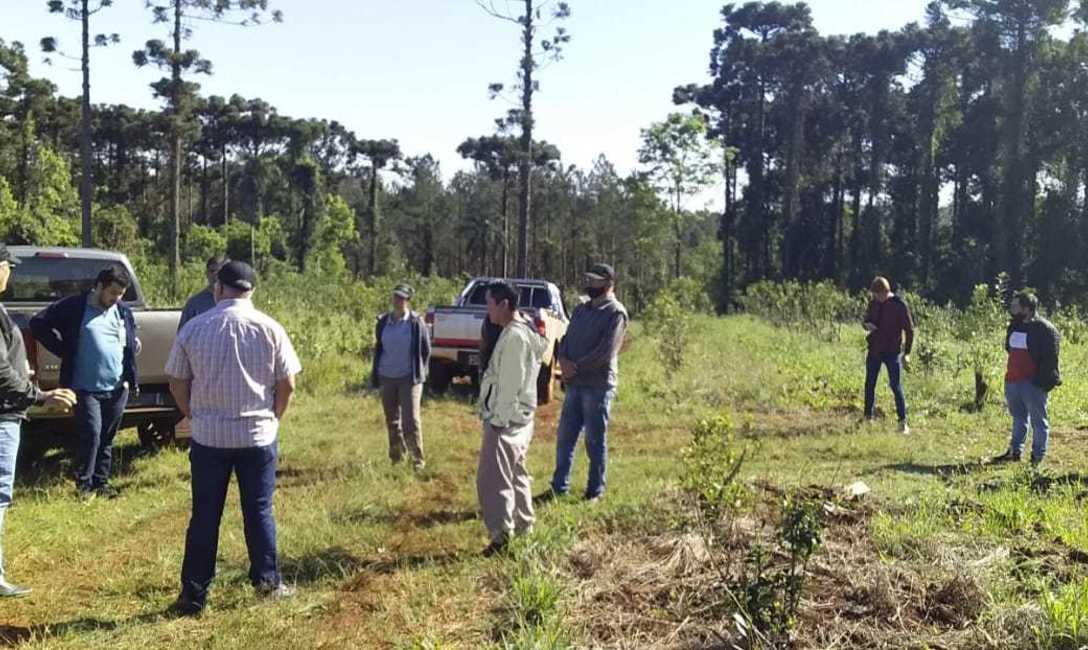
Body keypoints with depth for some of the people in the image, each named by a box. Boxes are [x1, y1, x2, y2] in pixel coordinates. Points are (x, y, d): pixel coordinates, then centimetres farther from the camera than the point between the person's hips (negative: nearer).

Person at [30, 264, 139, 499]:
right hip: (86, 388, -4)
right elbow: (39, 324, -2)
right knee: (91, 436, -9)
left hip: (117, 388, 4)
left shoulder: (123, 311, 8)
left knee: (107, 438, 11)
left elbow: (132, 342, 22)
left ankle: (102, 482, 22)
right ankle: (84, 483, 8)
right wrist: (64, 350, -7)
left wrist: (130, 378, 10)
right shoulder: (74, 307, -6)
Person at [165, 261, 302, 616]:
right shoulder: (269, 329, -3)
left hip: (208, 436, 0)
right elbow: (287, 384, -2)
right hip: (258, 435, 0)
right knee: (259, 511, 11)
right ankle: (268, 580, 18)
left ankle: (193, 594, 13)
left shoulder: (193, 328, -2)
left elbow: (177, 384, 3)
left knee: (204, 516, 7)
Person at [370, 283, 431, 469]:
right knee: (391, 420, 12)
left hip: (409, 378, -4)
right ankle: (396, 457, 25)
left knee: (411, 421, -8)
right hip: (387, 377, 4)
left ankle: (417, 460, 3)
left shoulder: (416, 323, -9)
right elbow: (378, 348, 13)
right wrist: (375, 374, 11)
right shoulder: (383, 322, 2)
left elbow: (426, 350, -1)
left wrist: (419, 373, 0)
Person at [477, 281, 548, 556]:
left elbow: (510, 383, -22)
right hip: (518, 417, 11)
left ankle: (501, 533, -10)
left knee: (493, 477, -9)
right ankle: (523, 527, 30)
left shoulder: (514, 336, -19)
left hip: (505, 419, -11)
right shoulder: (525, 331, 12)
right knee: (516, 473, 20)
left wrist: (498, 420, -20)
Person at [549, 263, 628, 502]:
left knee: (595, 440, 3)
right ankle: (559, 486, 22)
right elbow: (566, 340, 12)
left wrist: (576, 368, -15)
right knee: (564, 437, 11)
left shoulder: (616, 313, -9)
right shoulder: (581, 309, 14)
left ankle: (595, 491, 14)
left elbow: (606, 351, -17)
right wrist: (563, 361, -9)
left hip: (598, 386, -7)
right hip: (574, 384, 7)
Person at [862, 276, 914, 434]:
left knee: (896, 386, -6)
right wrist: (867, 325, -10)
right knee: (869, 384, 11)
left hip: (892, 351, -5)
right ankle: (868, 417, 23)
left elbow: (909, 329, -6)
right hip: (874, 350, 5)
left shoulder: (899, 305, -11)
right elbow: (865, 320, 16)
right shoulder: (874, 303, 3)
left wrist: (907, 353, -9)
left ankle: (903, 422, -3)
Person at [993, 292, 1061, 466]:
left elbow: (1051, 358, -15)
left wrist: (1045, 381, -18)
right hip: (1012, 380, 8)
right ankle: (1015, 451, 27)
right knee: (1018, 418, 18)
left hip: (1033, 384, -8)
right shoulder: (1014, 326, 13)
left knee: (1038, 420, 2)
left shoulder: (1045, 329, -13)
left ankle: (1038, 457, 8)